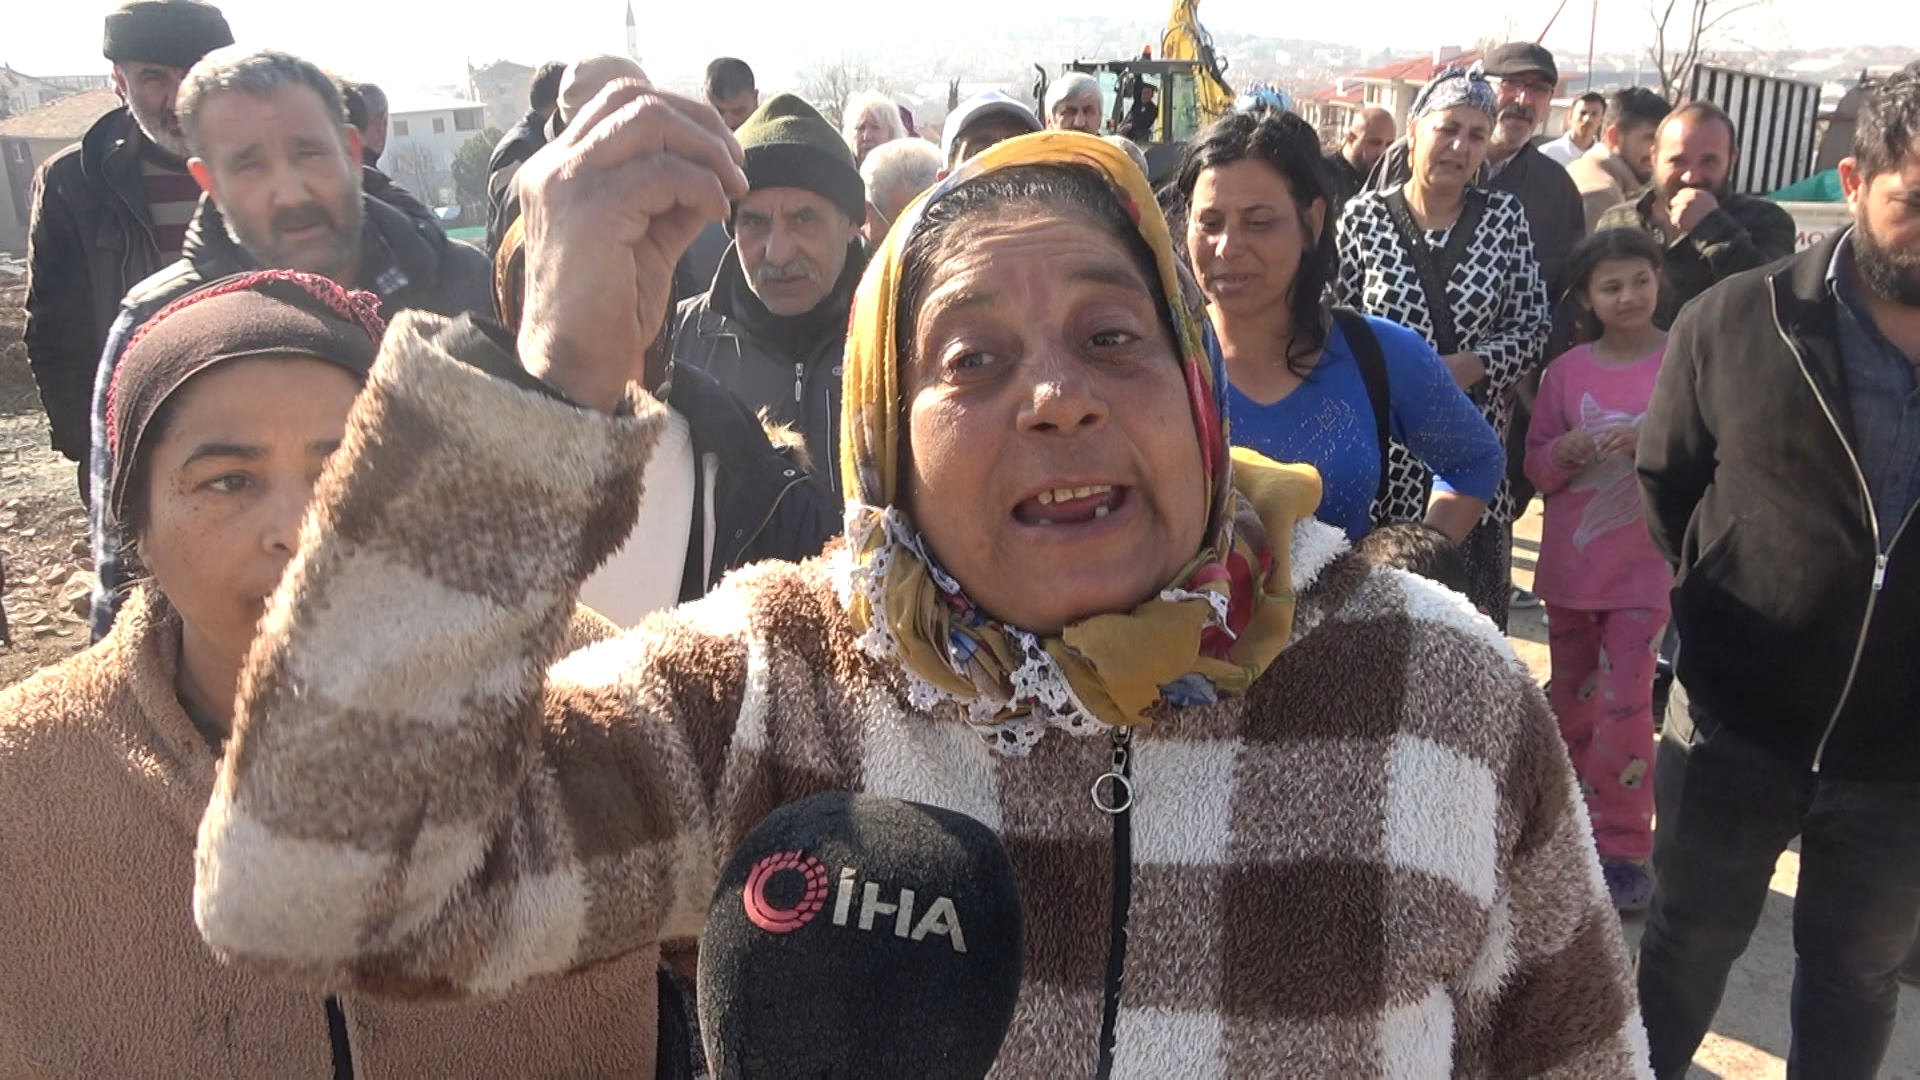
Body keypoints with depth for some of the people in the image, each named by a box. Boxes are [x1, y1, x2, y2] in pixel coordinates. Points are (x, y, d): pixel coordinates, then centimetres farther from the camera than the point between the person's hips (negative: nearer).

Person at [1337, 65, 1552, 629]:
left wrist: (1473, 365, -11)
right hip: (1383, 446, -1)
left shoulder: (1505, 217, 6)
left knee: (1476, 612, 3)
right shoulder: (1365, 215, 0)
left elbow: (1534, 324, 5)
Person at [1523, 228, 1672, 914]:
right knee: (1571, 699, 14)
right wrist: (1564, 452, -16)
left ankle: (1623, 849, 5)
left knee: (1624, 706, -8)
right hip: (1568, 563, 3)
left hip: (1643, 566, -3)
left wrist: (1650, 442, -22)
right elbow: (1536, 467, 6)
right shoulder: (1567, 370, 3)